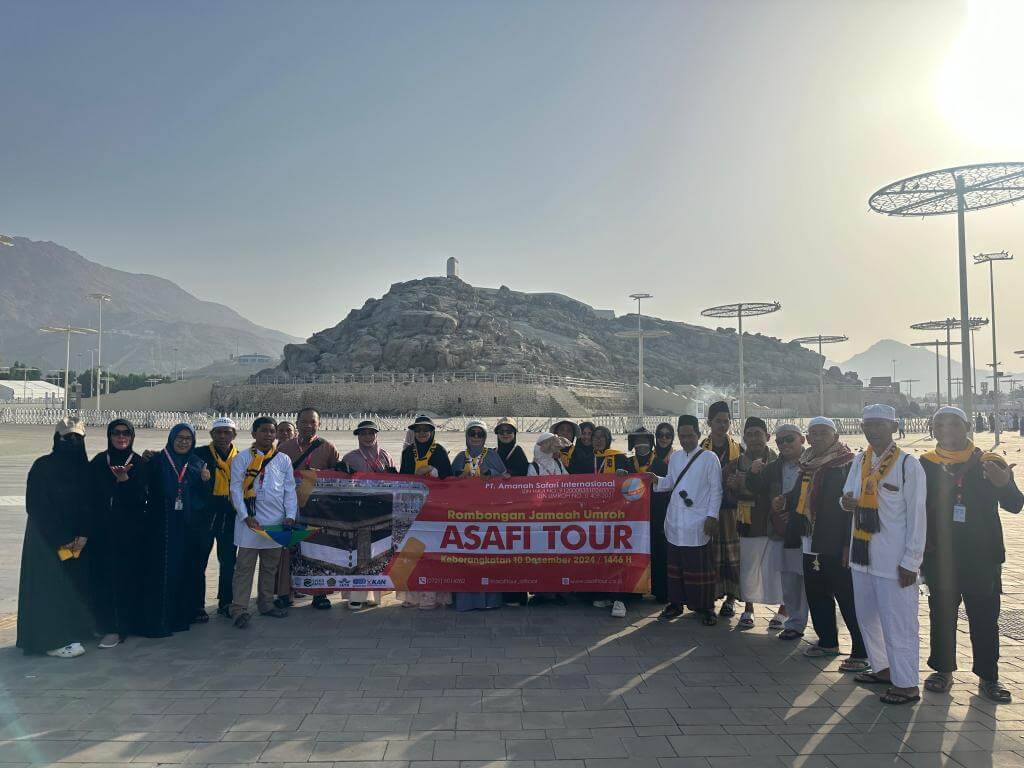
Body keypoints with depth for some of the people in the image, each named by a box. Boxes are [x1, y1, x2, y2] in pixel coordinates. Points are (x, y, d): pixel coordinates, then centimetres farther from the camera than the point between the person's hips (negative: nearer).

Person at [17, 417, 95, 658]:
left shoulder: (85, 467, 4)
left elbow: (89, 505, 6)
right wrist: (61, 539, -13)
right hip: (48, 538, -5)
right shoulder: (43, 466, -9)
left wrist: (83, 534, -7)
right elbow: (37, 507, -11)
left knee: (75, 582, 5)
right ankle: (53, 640, 3)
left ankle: (72, 632, 15)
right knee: (51, 584, -4)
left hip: (77, 537, 5)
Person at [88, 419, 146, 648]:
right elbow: (90, 494, 6)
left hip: (130, 532, -2)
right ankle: (107, 624, 14)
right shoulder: (98, 461, 5)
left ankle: (119, 627, 6)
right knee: (103, 576, 2)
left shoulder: (139, 463, 0)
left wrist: (123, 478, -26)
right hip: (102, 529, 2)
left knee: (127, 576, -1)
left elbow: (139, 497, -10)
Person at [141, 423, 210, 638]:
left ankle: (181, 615, 19)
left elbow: (203, 498, 11)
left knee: (184, 570, 8)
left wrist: (205, 481, -7)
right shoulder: (157, 461, -1)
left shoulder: (197, 464, 10)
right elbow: (144, 488, -11)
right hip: (161, 526, -4)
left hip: (187, 528, 4)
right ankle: (157, 621, 6)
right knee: (161, 572, -2)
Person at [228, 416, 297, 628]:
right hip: (250, 520, -4)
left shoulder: (283, 460, 10)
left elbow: (289, 489, 9)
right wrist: (245, 516, -12)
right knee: (245, 565, -4)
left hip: (277, 521, 4)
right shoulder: (242, 458, 1)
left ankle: (266, 604, 24)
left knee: (271, 566, 12)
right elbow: (236, 489, -3)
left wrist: (290, 516, -3)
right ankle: (239, 609, 0)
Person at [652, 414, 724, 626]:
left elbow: (716, 490, -5)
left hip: (698, 523, -5)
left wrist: (712, 516, -11)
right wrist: (657, 480, -3)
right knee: (675, 564, 11)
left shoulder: (709, 458, -4)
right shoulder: (674, 457, 11)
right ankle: (675, 603, 22)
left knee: (701, 567, 1)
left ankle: (706, 608, 12)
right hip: (675, 521, 5)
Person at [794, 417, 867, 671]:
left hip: (836, 545, -8)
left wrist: (849, 544, -18)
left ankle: (861, 652, 6)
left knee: (848, 599, -3)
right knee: (817, 595, 15)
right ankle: (827, 642, 29)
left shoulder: (847, 465, -10)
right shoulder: (807, 465, 13)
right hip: (810, 543, 8)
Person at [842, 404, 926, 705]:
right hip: (863, 553, 7)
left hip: (894, 558, -7)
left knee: (897, 621, -1)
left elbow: (917, 516, -10)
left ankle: (906, 684, 12)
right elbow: (849, 496, 16)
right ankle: (883, 668, 34)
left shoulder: (908, 465, -10)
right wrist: (847, 501, -10)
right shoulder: (859, 462, 9)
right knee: (867, 616, 17)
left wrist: (911, 562, -12)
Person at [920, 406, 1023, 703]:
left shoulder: (989, 463, -1)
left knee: (984, 617, 6)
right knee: (942, 614, 11)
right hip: (939, 557, 1)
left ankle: (988, 677, 20)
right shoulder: (925, 465, 0)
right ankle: (943, 670, 24)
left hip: (981, 557, -1)